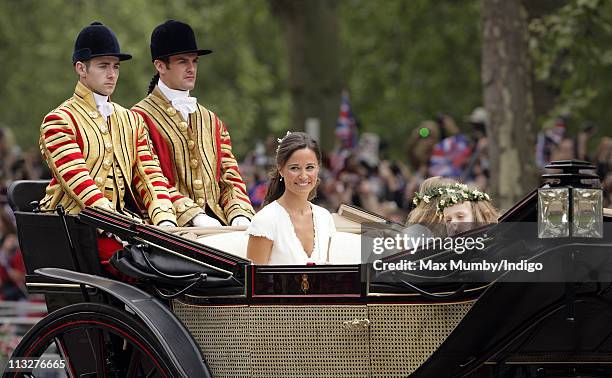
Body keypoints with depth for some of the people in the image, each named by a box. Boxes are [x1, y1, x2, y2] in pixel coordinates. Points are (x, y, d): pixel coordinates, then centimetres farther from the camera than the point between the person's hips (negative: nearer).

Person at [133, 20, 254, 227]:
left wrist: (240, 216, -2)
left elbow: (229, 177, 18)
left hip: (217, 225, 5)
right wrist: (194, 216, -17)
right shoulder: (142, 117, 2)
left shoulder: (210, 121, 22)